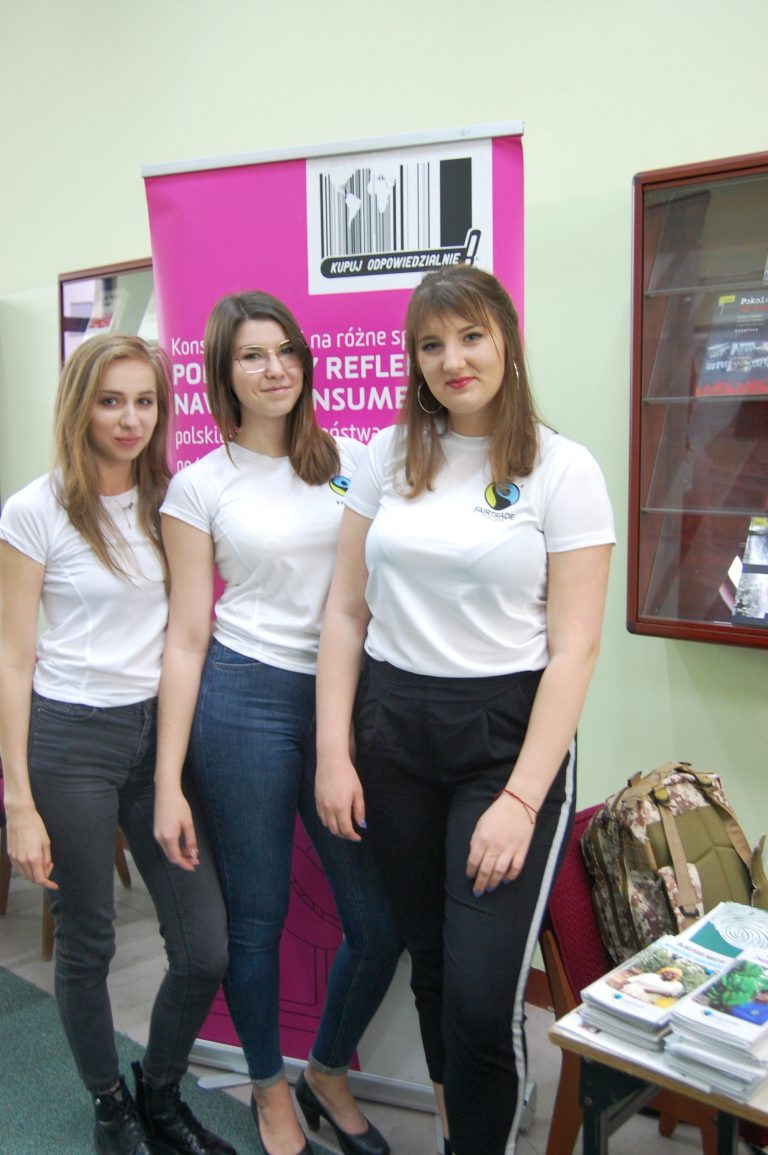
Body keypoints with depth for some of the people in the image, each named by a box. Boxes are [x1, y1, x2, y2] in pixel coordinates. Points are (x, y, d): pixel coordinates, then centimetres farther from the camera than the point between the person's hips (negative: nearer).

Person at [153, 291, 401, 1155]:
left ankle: (327, 1073, 36)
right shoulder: (200, 485, 0)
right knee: (256, 917, 10)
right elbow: (186, 638, -1)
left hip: (345, 700, 3)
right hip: (246, 702, -3)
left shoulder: (351, 460, 7)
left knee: (379, 926, 6)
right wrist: (168, 782, -4)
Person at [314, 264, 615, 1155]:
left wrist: (521, 798, -14)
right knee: (428, 959, 15)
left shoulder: (563, 471, -5)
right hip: (392, 729, 4)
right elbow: (345, 611, 6)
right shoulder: (388, 457, 5)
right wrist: (332, 752, -1)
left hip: (506, 733, -3)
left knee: (483, 993, -6)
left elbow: (574, 647, -9)